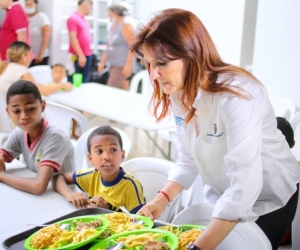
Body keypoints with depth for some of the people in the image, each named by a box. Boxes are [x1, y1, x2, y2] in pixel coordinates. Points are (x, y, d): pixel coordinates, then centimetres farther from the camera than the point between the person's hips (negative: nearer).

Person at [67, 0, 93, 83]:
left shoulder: (85, 20, 14)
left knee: (86, 81, 10)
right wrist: (80, 55, -20)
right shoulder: (73, 18, -11)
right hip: (78, 56, -8)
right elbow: (73, 38, -17)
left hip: (88, 55, 8)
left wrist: (89, 53, 16)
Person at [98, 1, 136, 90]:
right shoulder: (113, 26, 15)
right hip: (113, 65, 8)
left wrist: (128, 65, -22)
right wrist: (102, 62, 18)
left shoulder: (126, 25, -10)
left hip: (122, 65, -8)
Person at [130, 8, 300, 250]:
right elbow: (188, 160, -2)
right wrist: (162, 199, -16)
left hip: (269, 199, -6)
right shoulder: (179, 92, -10)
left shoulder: (236, 95, -33)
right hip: (223, 197, 7)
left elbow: (245, 184, -40)